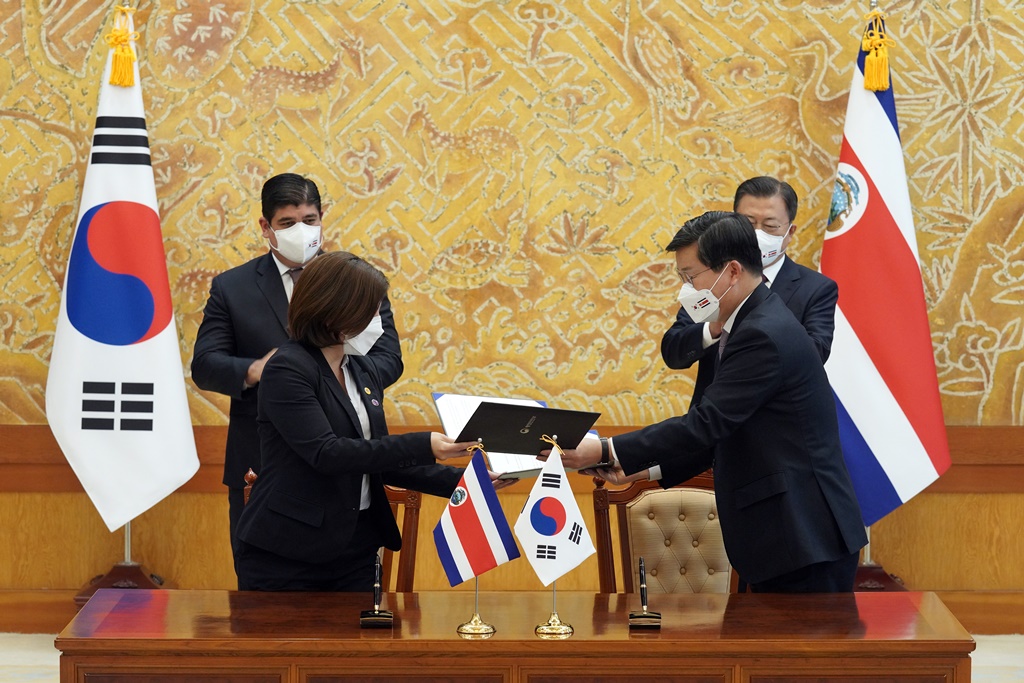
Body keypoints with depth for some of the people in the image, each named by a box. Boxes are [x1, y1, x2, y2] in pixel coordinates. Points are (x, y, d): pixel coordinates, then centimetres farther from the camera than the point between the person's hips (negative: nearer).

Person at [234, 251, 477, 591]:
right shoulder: (287, 370, -13)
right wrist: (422, 446, -27)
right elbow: (326, 454, -23)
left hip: (354, 548, 7)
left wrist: (459, 481, 3)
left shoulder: (367, 370, 11)